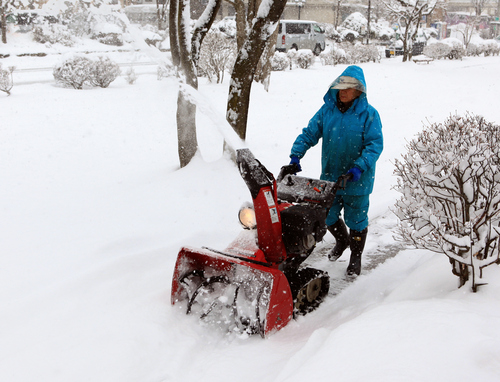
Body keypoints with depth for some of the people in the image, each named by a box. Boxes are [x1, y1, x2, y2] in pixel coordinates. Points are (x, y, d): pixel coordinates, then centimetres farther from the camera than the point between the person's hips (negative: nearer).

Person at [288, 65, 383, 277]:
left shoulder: (368, 114, -10)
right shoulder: (327, 110, 1)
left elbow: (375, 144, -15)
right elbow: (309, 133, 2)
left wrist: (359, 166, -28)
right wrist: (296, 155, -12)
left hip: (357, 180, -4)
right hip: (330, 176, 4)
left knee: (356, 219, 9)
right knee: (328, 215, 16)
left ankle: (356, 257, 30)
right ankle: (342, 241, 47)